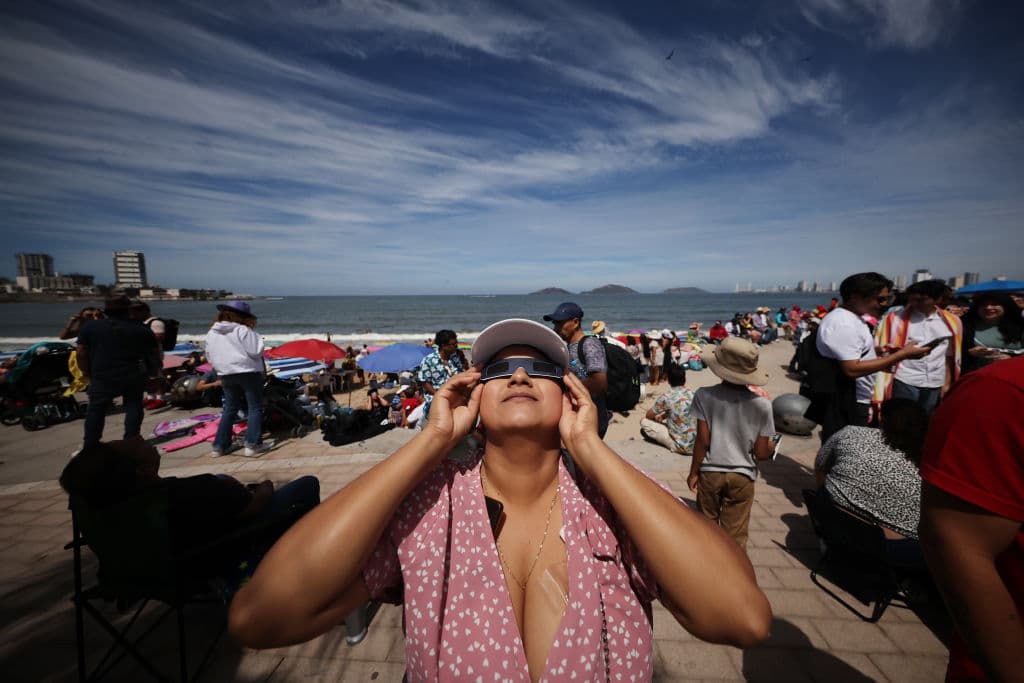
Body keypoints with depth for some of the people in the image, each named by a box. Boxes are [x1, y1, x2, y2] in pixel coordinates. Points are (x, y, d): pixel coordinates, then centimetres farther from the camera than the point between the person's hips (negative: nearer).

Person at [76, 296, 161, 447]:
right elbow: (154, 352, 10)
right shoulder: (141, 328, 4)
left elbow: (81, 352, 0)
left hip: (103, 376, 0)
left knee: (96, 409, 11)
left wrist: (86, 372, 13)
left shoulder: (89, 326, 2)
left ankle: (90, 446, 17)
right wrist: (153, 370, 23)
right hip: (134, 375, 1)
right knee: (133, 407, 8)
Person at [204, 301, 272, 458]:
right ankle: (253, 444, -2)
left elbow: (210, 357, 14)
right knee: (255, 408, 2)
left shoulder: (211, 333, 8)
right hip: (248, 372, -6)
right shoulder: (242, 330, -12)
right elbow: (255, 352, -14)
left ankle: (220, 445, 19)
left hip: (225, 375, 6)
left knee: (229, 409, 17)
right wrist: (258, 338, -1)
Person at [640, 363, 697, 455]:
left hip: (683, 447, -7)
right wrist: (664, 416, 30)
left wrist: (656, 417, 26)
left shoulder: (666, 397, -13)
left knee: (644, 422, 0)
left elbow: (649, 416, 5)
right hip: (699, 444, 7)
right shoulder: (693, 394, 3)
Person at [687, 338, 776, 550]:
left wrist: (693, 473, 0)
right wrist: (771, 446, 17)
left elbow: (702, 440, -13)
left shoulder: (704, 395, -15)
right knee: (735, 535, 13)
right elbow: (761, 453, -6)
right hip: (742, 476, 0)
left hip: (710, 472, 0)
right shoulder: (762, 405, -11)